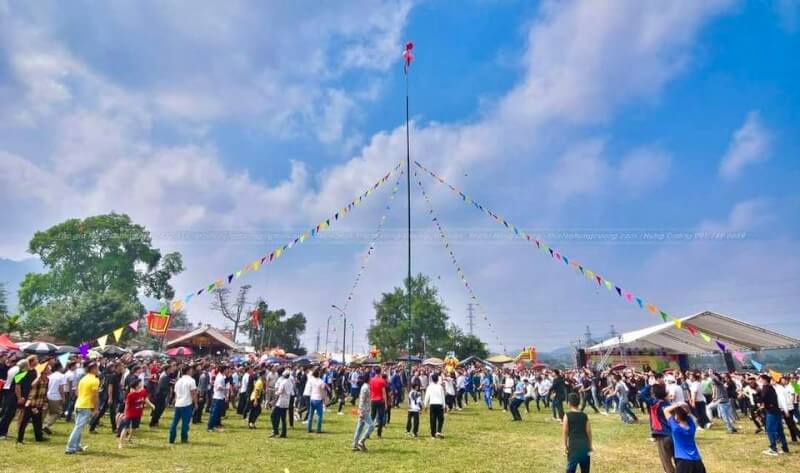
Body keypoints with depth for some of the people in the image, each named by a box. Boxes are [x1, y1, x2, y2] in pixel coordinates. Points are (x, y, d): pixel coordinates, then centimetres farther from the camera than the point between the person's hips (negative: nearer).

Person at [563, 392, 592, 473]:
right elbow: (589, 431, 6)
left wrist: (565, 445, 7)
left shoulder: (567, 415, -6)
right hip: (585, 445, 4)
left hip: (574, 446, -4)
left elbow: (565, 431, -4)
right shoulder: (584, 415, 4)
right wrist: (590, 446, 16)